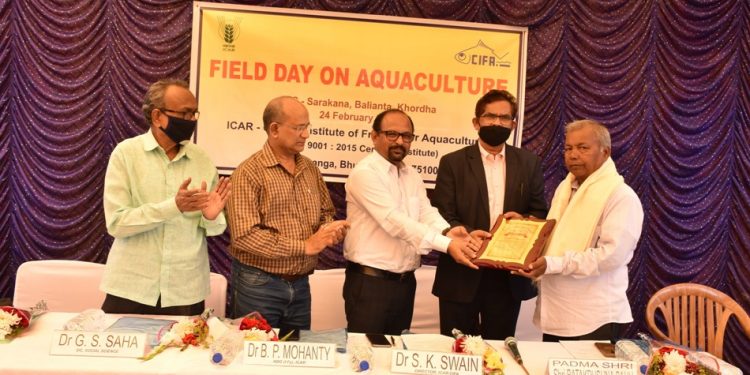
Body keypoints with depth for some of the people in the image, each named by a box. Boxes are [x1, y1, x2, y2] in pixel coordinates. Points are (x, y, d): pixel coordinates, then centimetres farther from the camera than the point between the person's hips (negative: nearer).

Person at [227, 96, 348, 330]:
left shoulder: (310, 169, 6)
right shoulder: (249, 173, -13)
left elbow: (326, 213, 16)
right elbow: (244, 235, -21)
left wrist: (329, 229, -8)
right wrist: (305, 246, -20)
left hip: (301, 284, 6)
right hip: (258, 285, -5)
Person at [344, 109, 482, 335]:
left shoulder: (413, 176, 11)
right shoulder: (364, 173, -14)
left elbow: (427, 214, -1)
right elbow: (394, 221, -25)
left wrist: (448, 232, -24)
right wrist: (447, 244, -31)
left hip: (405, 282, 7)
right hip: (369, 282, -7)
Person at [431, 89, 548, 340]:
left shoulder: (529, 164, 8)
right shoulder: (453, 163, 0)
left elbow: (541, 212, 9)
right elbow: (442, 215, -6)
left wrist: (523, 221, -13)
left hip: (509, 277, 2)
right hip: (462, 275, -2)